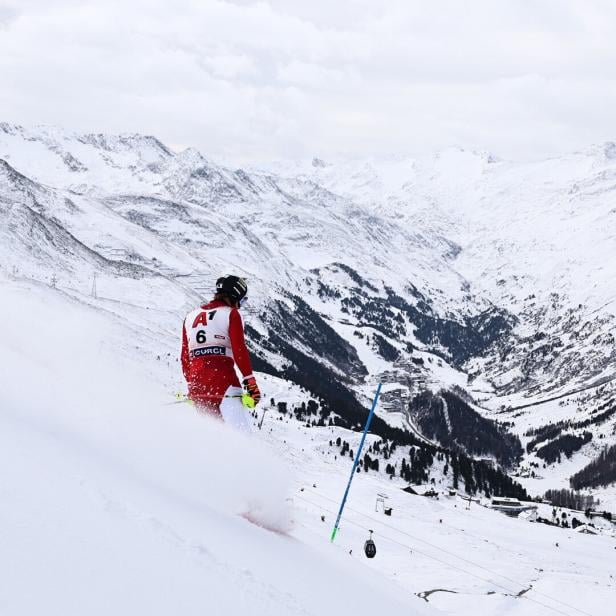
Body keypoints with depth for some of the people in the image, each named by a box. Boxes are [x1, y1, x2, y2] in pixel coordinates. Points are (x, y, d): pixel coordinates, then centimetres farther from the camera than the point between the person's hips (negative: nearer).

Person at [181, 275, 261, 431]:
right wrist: (251, 382, -7)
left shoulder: (191, 316, 21)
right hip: (222, 377, -6)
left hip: (196, 379, 6)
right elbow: (239, 350, -7)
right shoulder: (231, 314, 4)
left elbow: (185, 357, 22)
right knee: (240, 430, -15)